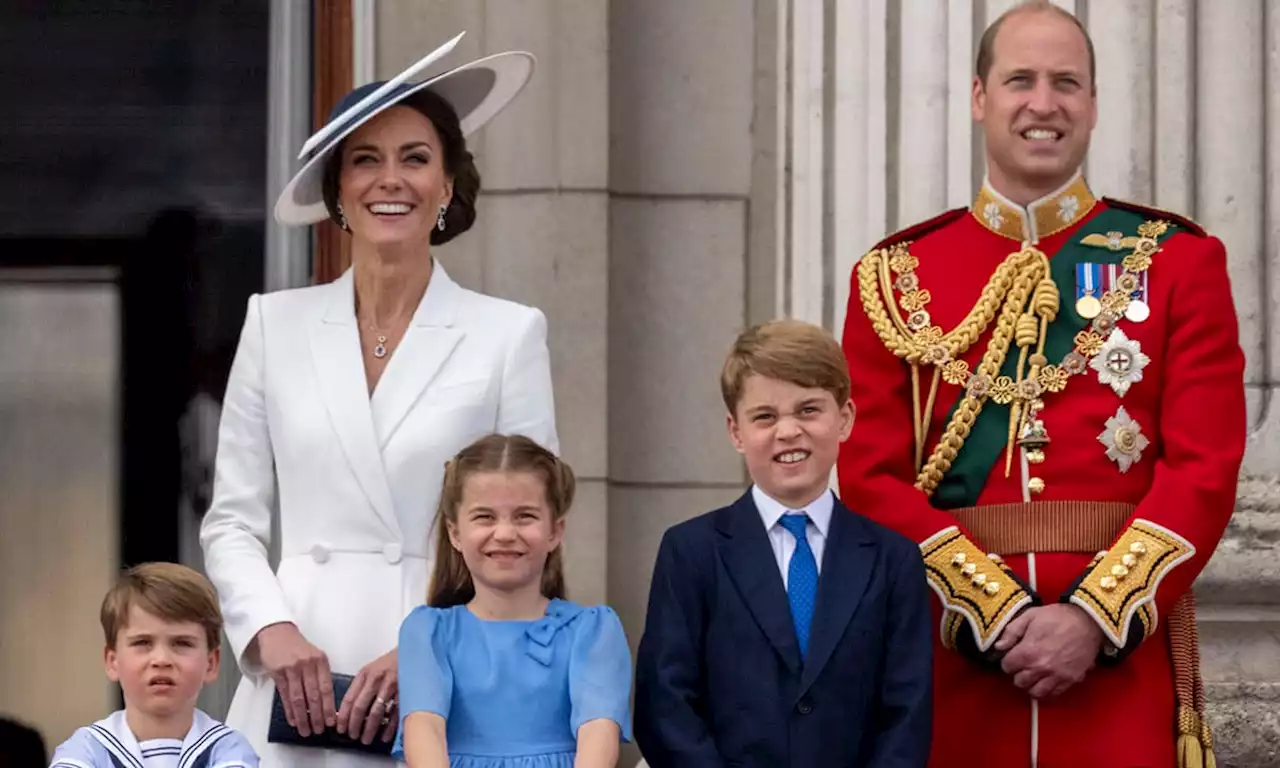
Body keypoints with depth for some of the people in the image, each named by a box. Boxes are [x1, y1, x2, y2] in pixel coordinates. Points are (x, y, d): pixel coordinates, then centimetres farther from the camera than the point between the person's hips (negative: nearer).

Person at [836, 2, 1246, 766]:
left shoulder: (1179, 262, 5)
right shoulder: (895, 276, 7)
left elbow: (1204, 467, -3)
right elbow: (874, 476, 0)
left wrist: (1095, 618, -15)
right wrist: (996, 614, -12)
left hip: (1126, 647, -1)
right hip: (953, 660, 1)